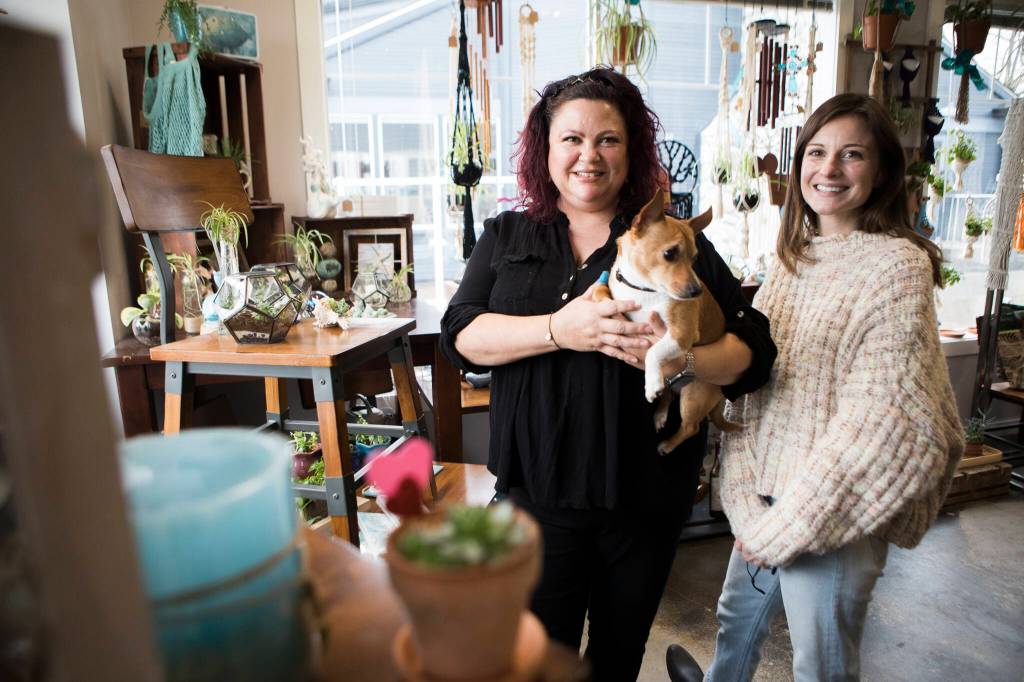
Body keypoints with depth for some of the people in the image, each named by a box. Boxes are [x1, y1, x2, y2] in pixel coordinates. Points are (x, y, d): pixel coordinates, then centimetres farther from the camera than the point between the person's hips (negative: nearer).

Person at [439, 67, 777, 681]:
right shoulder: (507, 237, 5)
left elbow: (754, 350, -3)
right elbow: (462, 335, -7)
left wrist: (680, 357, -24)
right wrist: (559, 329, -23)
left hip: (647, 496, 1)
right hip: (537, 490, 0)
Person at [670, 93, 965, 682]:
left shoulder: (898, 264, -15)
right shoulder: (794, 257, 7)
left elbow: (880, 419, -20)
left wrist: (786, 525, -16)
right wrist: (744, 497, -4)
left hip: (836, 512, -6)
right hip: (770, 498, 6)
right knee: (737, 618, 24)